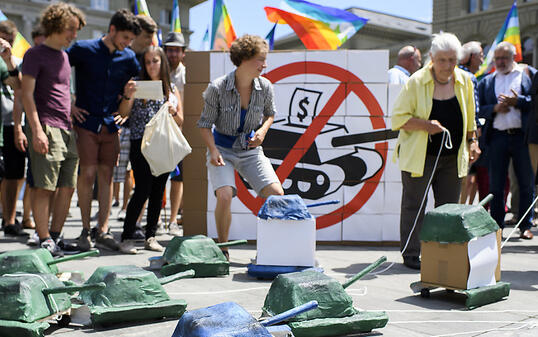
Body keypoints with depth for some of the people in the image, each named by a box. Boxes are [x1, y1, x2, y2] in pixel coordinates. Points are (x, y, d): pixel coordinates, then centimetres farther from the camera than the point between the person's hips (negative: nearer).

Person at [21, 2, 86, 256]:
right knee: (44, 187, -8)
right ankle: (44, 241, -5)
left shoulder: (64, 56, 20)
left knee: (67, 187, 6)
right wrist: (36, 130, -17)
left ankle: (56, 237, 13)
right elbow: (27, 94, -9)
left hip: (67, 130, 8)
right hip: (46, 128, -8)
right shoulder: (35, 54, -3)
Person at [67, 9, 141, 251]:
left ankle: (103, 231, 8)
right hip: (86, 122, -4)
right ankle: (85, 229, 4)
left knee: (106, 175, 3)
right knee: (88, 173, -8)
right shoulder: (83, 49, -4)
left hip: (111, 125, 4)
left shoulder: (128, 58, 7)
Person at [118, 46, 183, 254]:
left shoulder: (172, 89, 12)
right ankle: (126, 238, -5)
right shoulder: (138, 86, 3)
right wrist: (127, 96, -24)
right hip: (141, 145, -4)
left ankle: (150, 237, 14)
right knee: (143, 190, -11)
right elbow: (124, 114, -7)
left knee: (158, 192, 5)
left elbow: (180, 122, 13)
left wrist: (173, 112, -8)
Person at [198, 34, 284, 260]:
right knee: (225, 195, -26)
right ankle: (222, 249, -4)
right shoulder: (217, 88, -16)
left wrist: (262, 131, -5)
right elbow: (205, 124, -7)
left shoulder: (265, 88, -6)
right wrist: (213, 150, -22)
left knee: (276, 194, -14)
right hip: (223, 149, -3)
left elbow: (270, 114, 15)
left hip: (250, 150, 3)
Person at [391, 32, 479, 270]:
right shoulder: (416, 82, -9)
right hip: (419, 156, -4)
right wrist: (426, 124, -19)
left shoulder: (464, 81, 5)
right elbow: (398, 118, -8)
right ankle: (411, 255, 10)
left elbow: (469, 118, 19)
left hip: (453, 157, 4)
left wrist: (472, 141, 13)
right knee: (414, 206, 1)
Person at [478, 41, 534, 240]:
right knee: (495, 185, 3)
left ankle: (525, 226, 12)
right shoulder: (487, 82, 16)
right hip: (497, 136, 2)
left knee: (526, 184, 3)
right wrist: (495, 108, -6)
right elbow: (479, 110, 11)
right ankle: (497, 227, 10)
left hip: (522, 136, -2)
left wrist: (518, 101, -13)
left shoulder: (528, 76, 7)